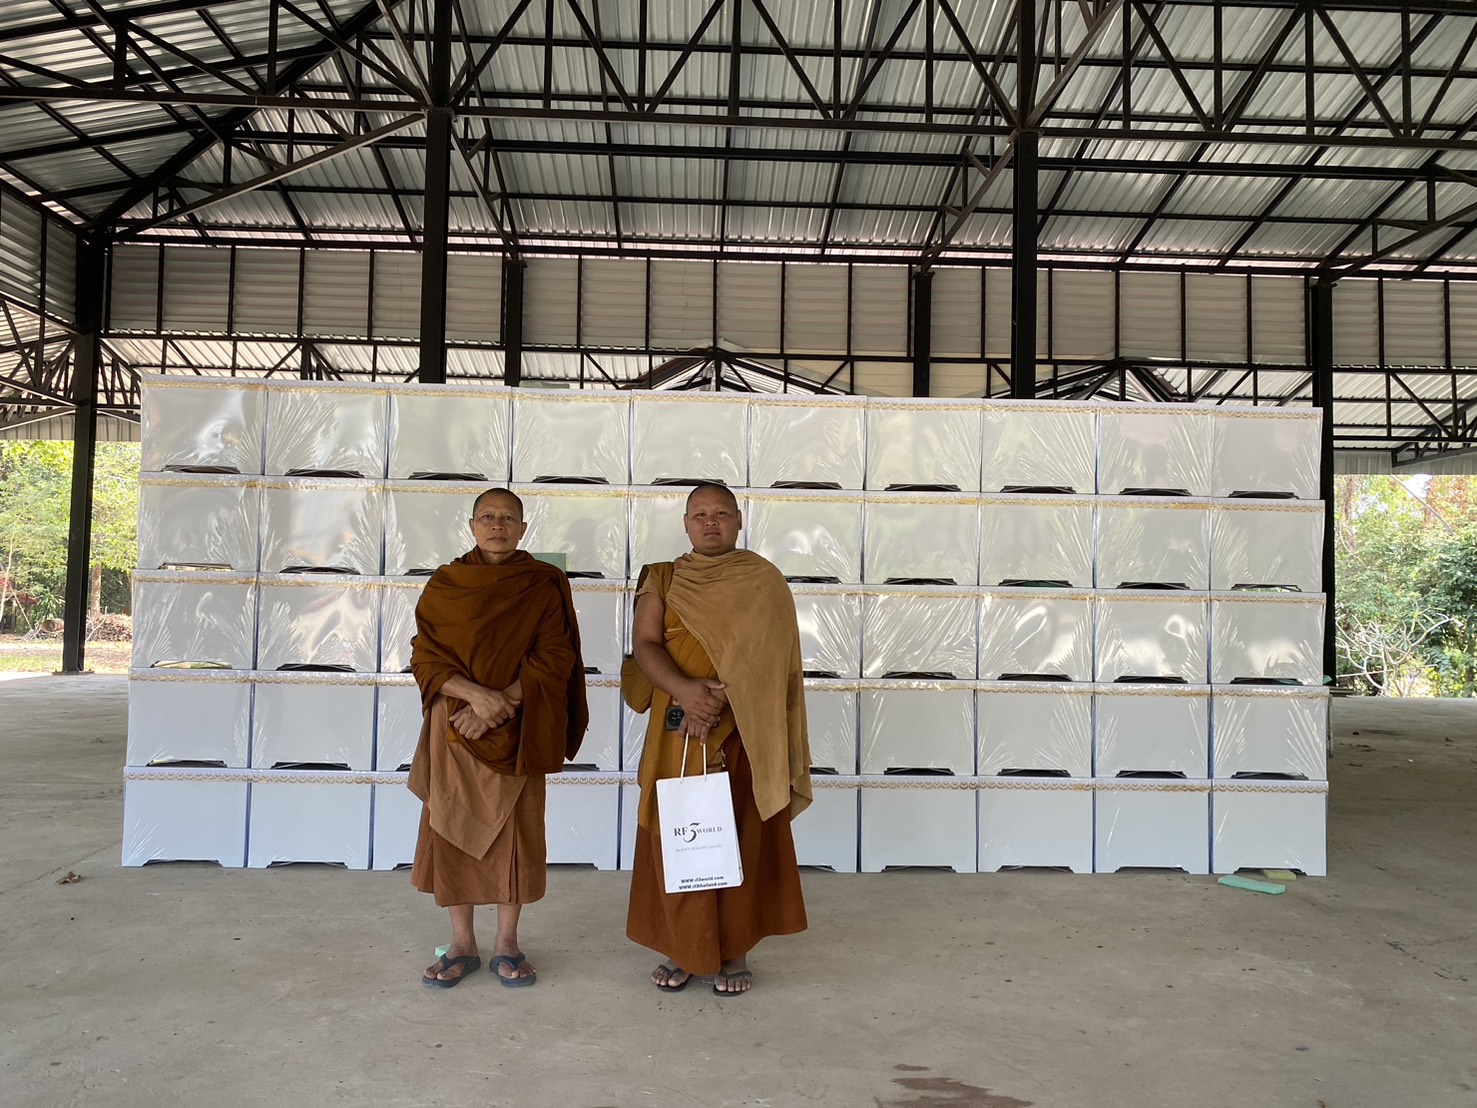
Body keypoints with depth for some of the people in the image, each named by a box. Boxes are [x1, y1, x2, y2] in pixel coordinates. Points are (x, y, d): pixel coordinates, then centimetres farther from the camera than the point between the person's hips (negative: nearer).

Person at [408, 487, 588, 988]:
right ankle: (462, 945, 19)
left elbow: (554, 659, -6)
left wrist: (500, 703, -18)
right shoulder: (444, 585, 4)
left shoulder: (544, 586, 1)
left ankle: (506, 944, 18)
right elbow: (424, 658, -2)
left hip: (516, 732, -1)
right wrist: (477, 694, -19)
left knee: (515, 832, 3)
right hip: (453, 730, 1)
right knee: (452, 830, 4)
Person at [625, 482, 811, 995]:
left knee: (741, 839, 3)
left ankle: (735, 952, 17)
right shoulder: (662, 579, 8)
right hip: (676, 731, 2)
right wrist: (684, 689, -22)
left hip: (742, 732, -1)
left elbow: (767, 657, -8)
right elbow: (644, 644, -4)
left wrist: (720, 696, -21)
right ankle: (681, 949, 19)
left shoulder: (763, 582, 3)